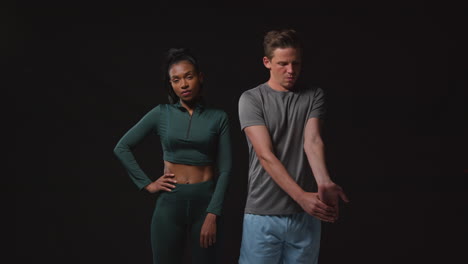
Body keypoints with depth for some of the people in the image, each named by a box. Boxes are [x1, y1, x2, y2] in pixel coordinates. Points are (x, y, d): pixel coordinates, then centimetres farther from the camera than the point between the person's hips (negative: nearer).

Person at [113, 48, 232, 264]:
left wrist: (213, 214, -10)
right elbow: (122, 148, 6)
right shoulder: (161, 114, 2)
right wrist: (146, 184, 0)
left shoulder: (218, 117, 1)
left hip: (205, 201, 0)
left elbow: (224, 169, -2)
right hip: (170, 202, 0)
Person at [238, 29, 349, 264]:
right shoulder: (251, 99, -3)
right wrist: (301, 196, -23)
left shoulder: (314, 96, 5)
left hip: (305, 215, 2)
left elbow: (312, 141, -10)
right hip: (263, 215, -2)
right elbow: (265, 155, -12)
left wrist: (324, 183, -29)